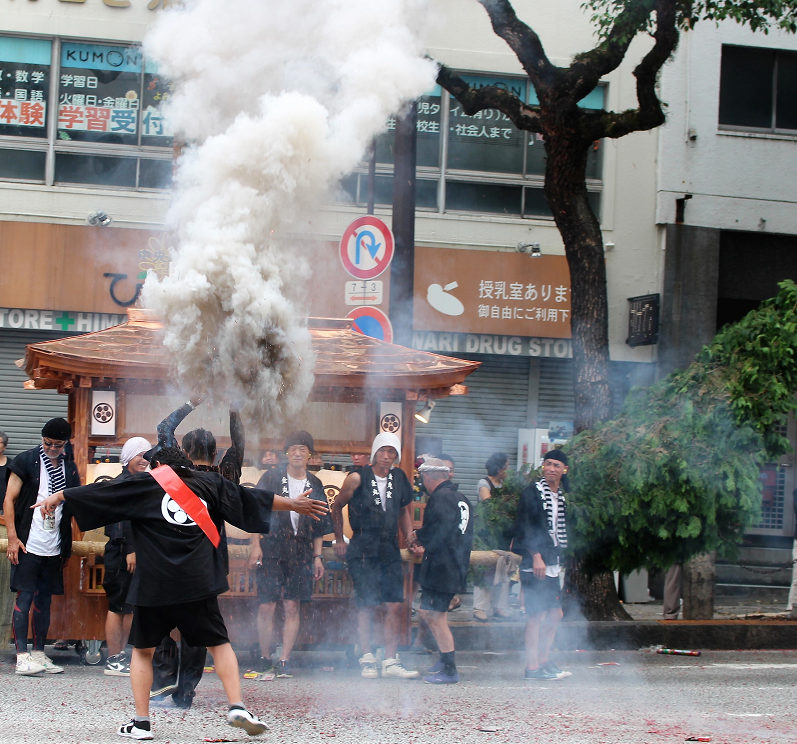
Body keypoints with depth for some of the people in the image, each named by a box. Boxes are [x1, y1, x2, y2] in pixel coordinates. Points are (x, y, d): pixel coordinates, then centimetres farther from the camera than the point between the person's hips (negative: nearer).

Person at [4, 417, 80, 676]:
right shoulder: (26, 461, -2)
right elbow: (9, 500, -3)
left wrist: (67, 546, 13)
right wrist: (12, 537, -11)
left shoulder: (69, 468, 11)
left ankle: (39, 654, 15)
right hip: (29, 545, -5)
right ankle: (22, 656, -5)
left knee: (44, 599, 9)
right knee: (25, 597, -6)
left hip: (54, 547, 5)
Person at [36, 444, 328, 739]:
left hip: (153, 583, -1)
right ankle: (237, 706, -4)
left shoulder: (145, 483, 11)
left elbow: (99, 492, 14)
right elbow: (250, 499, 21)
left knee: (143, 650, 13)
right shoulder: (210, 483, 15)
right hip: (199, 582, 1)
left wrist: (56, 498, 27)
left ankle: (141, 722, 9)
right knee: (220, 644, 12)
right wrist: (294, 504, 32)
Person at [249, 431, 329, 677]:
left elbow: (319, 526, 14)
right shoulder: (271, 478, 4)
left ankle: (284, 660, 5)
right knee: (267, 606, -5)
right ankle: (265, 659, 6)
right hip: (271, 550, -2)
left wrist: (317, 556, 8)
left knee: (292, 607, -1)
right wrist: (256, 546, -7)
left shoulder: (315, 485, 11)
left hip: (301, 553, 2)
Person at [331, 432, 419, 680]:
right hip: (363, 550, -4)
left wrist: (409, 534, 11)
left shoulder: (399, 478, 7)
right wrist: (339, 540, 8)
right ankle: (367, 660, 3)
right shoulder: (357, 478, -4)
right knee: (366, 605, -5)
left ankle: (391, 662, 3)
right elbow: (337, 507, 9)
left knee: (394, 606, -1)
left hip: (390, 550, 4)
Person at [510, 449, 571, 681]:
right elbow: (526, 527, -14)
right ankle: (532, 667, -4)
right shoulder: (533, 492, -9)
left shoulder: (560, 496, 15)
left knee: (555, 614, 10)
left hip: (553, 563, 8)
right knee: (537, 614, -8)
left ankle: (543, 661, 19)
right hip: (535, 563, -8)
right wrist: (536, 556, -20)